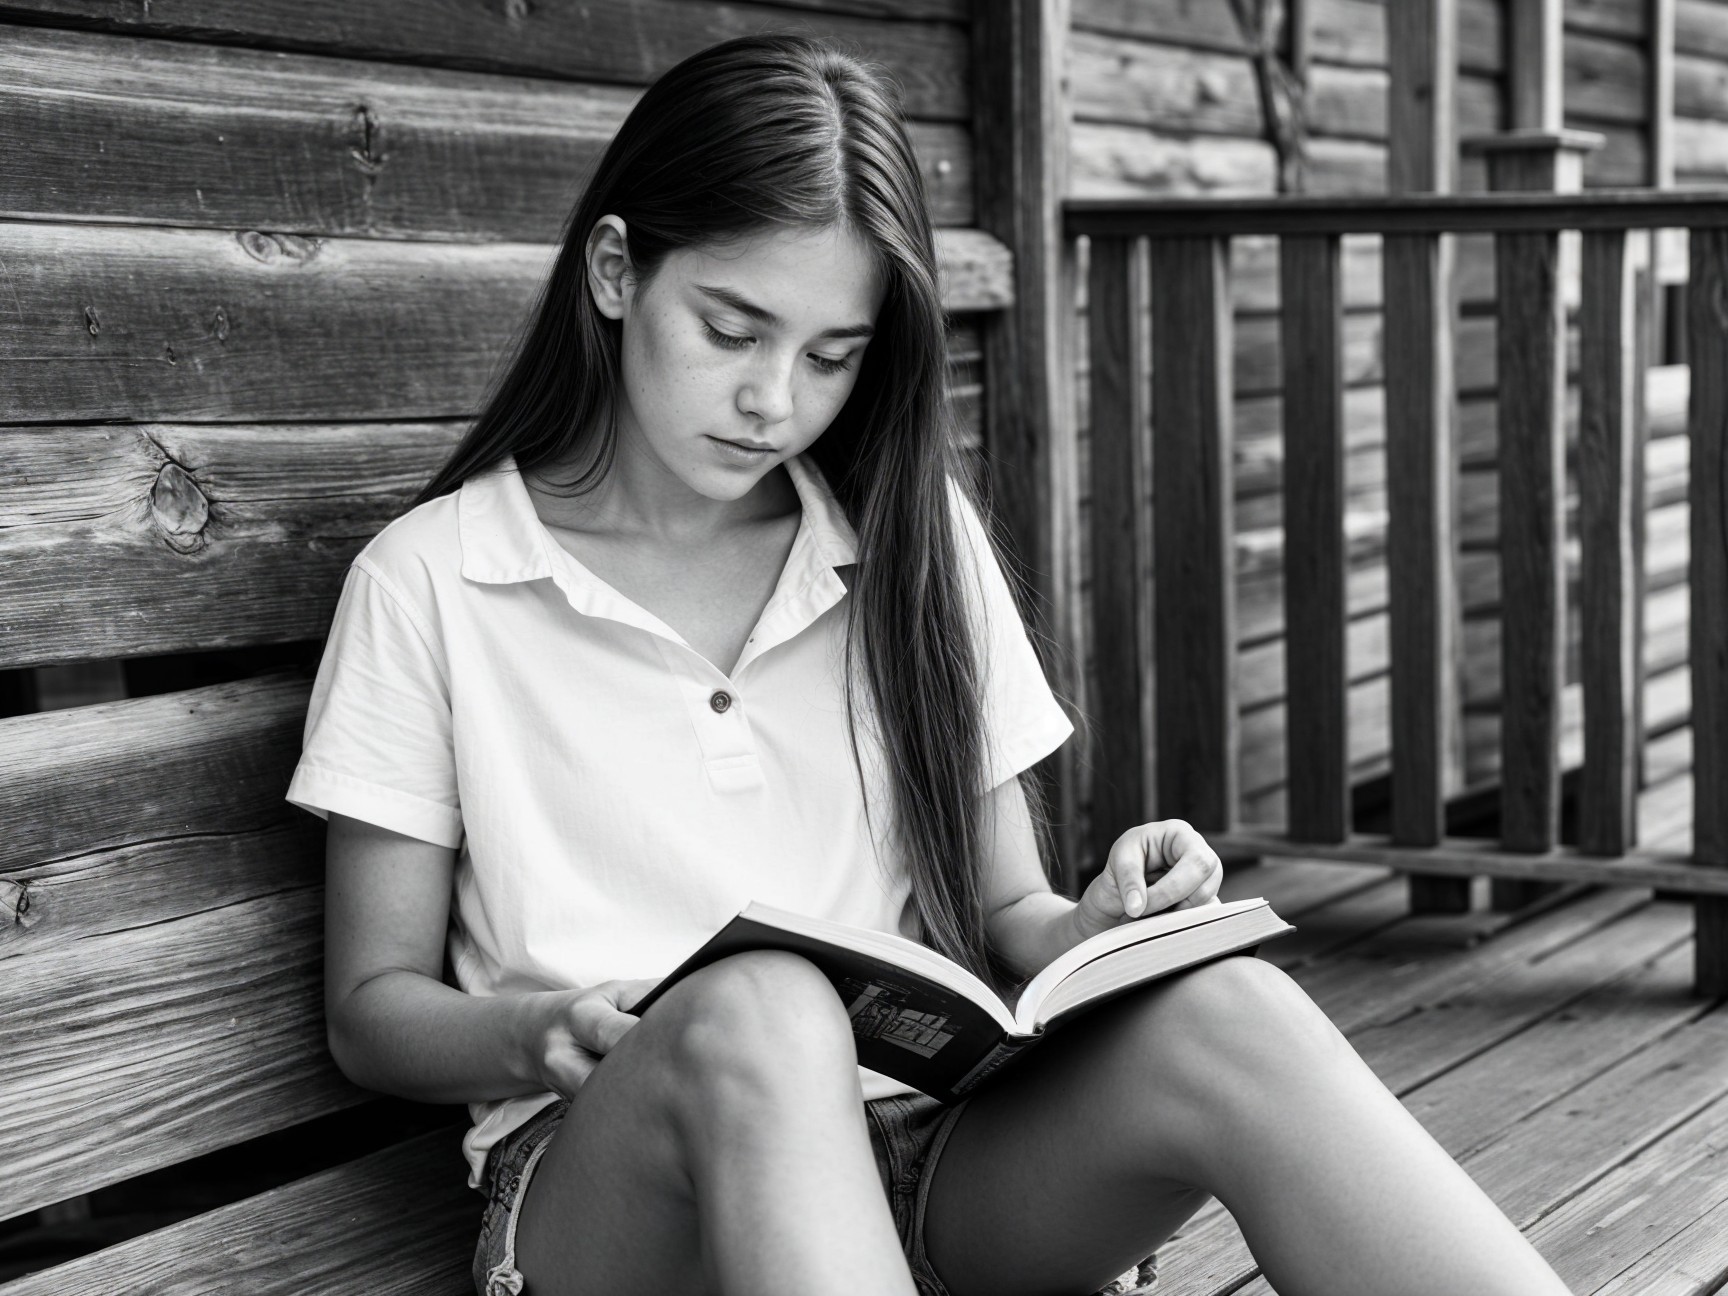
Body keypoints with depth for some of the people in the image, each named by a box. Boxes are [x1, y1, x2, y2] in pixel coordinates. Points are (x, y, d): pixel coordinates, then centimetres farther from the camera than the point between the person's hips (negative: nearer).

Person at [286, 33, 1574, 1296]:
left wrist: (1090, 931, -8)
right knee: (760, 1013, -38)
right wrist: (543, 1039, -16)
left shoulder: (911, 543, 14)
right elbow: (371, 1006, 6)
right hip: (600, 1177, -3)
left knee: (1224, 1015, -29)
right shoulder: (429, 580, 4)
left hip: (925, 1144, 3)